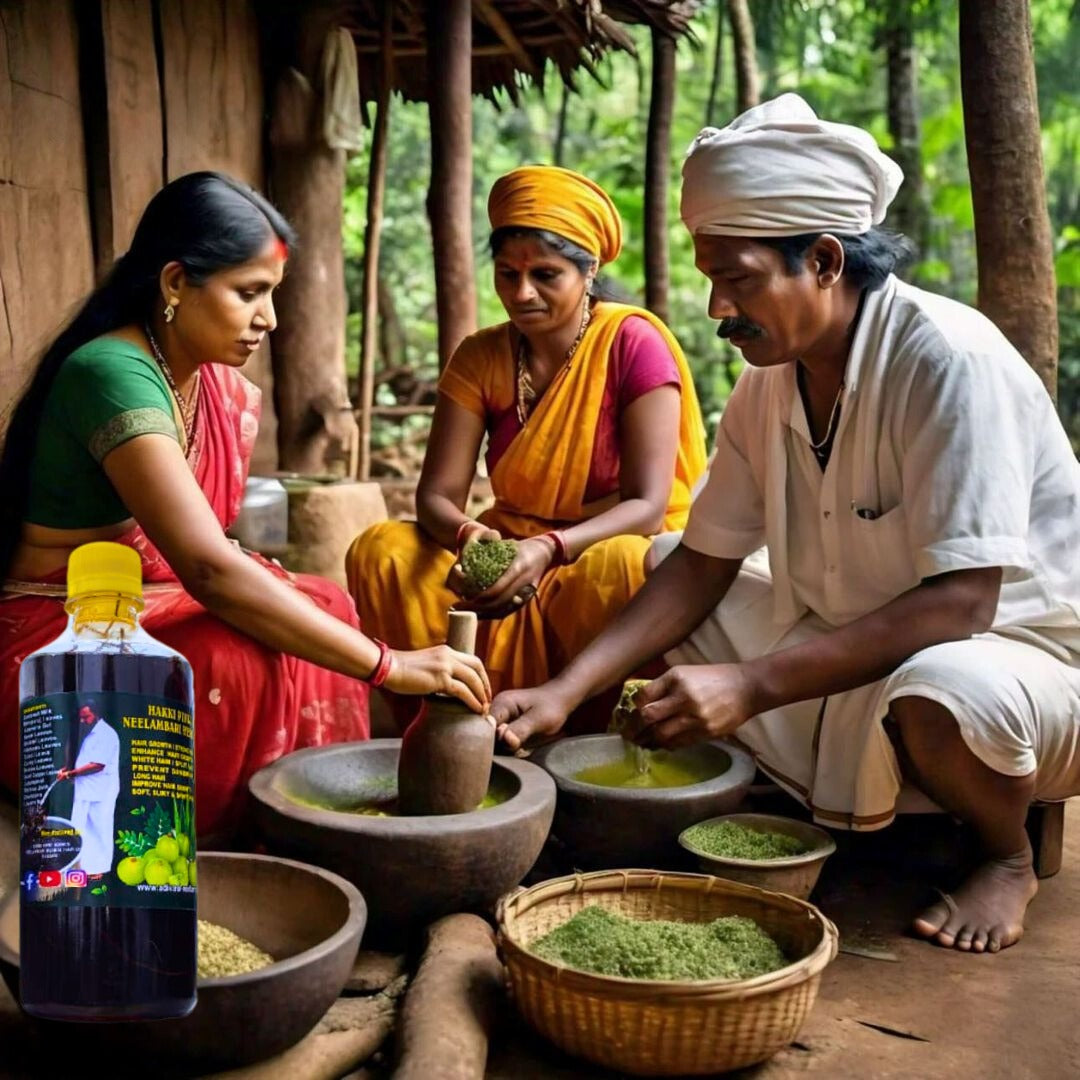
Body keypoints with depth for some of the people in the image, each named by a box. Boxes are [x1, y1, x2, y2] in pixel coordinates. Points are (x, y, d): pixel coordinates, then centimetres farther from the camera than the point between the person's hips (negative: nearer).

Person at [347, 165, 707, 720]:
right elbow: (437, 493, -7)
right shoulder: (480, 358, 2)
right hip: (512, 550, 4)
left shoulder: (634, 344, -9)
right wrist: (468, 535, -31)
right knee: (381, 552, -20)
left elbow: (648, 505, -15)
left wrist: (548, 549, -33)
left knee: (617, 571, -38)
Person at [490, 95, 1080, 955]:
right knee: (656, 597, 1)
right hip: (851, 647, 8)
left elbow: (959, 604, -31)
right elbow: (700, 566, 0)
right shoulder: (769, 384, -3)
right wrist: (566, 692, -12)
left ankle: (1006, 853, -3)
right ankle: (862, 807, 9)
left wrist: (750, 684, -36)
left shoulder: (950, 362, -25)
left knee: (939, 692, -41)